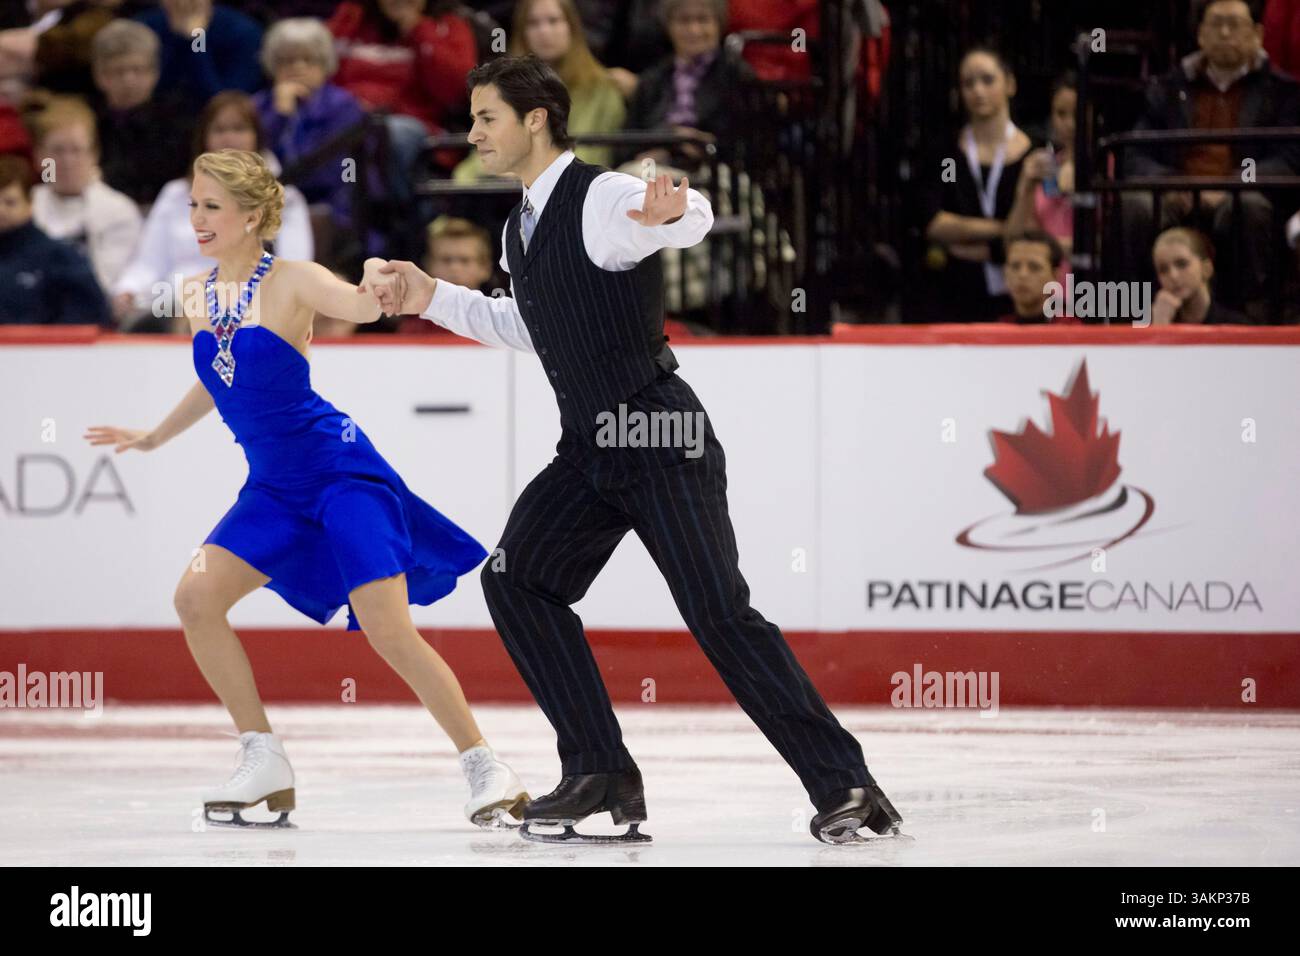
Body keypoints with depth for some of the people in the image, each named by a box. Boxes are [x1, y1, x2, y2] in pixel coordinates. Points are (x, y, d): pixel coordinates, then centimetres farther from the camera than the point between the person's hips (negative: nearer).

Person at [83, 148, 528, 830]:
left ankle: (485, 768, -5)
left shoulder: (289, 283, -11)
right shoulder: (197, 297, 7)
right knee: (195, 598, -7)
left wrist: (378, 284, -49)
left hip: (341, 470, -7)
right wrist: (155, 437, 37)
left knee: (389, 631, -15)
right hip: (274, 487, 7)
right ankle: (265, 764, 2)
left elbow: (362, 306, -27)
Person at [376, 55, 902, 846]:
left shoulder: (603, 199, -15)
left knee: (720, 615, -11)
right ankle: (601, 774, 1)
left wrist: (673, 211, -60)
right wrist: (433, 298, 23)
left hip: (660, 439, -9)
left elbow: (697, 219, -36)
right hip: (589, 450, 9)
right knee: (516, 580, -3)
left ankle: (842, 785, -5)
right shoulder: (522, 227, 13)